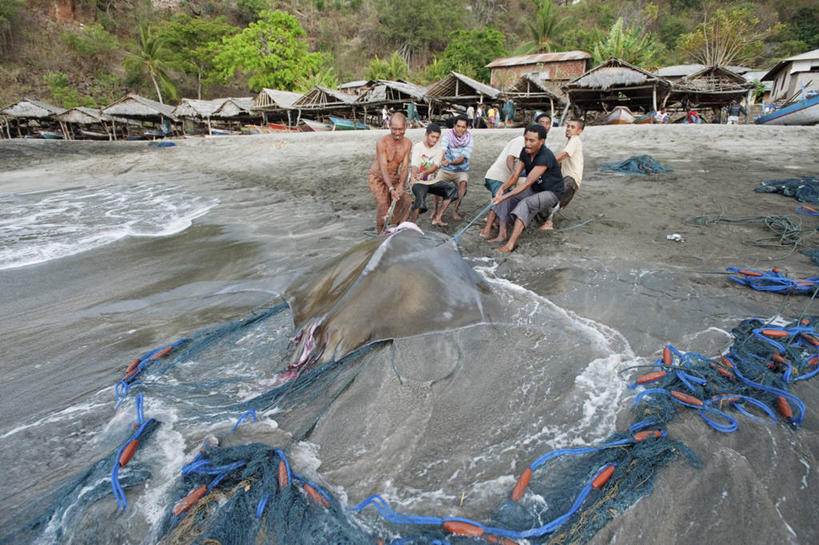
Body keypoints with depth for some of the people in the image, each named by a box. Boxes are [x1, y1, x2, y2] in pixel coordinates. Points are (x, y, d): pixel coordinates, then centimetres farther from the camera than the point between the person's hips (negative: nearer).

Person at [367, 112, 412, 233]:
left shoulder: (407, 143, -11)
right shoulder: (382, 143, -25)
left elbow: (405, 167, -14)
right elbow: (383, 168, -29)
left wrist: (401, 186, -31)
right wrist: (391, 188, -41)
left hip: (394, 177, 5)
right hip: (377, 177, -5)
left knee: (405, 200, -5)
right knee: (383, 202, -22)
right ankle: (380, 232, -7)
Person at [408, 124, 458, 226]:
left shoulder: (439, 150, 5)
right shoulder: (418, 147, -4)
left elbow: (435, 166, -12)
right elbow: (414, 165, -19)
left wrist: (424, 173, -35)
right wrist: (413, 176, -43)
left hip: (432, 180, 5)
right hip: (418, 181, -5)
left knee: (452, 188, -14)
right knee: (420, 195, -35)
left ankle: (437, 217, -13)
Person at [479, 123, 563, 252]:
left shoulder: (545, 157, -30)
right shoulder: (525, 152, -4)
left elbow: (527, 183, -34)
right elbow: (515, 175, -5)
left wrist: (504, 197, -39)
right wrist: (503, 187, -26)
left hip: (551, 193, -8)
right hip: (534, 189, 9)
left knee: (526, 204, -34)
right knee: (507, 199, -8)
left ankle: (510, 245, -43)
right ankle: (502, 235, -16)